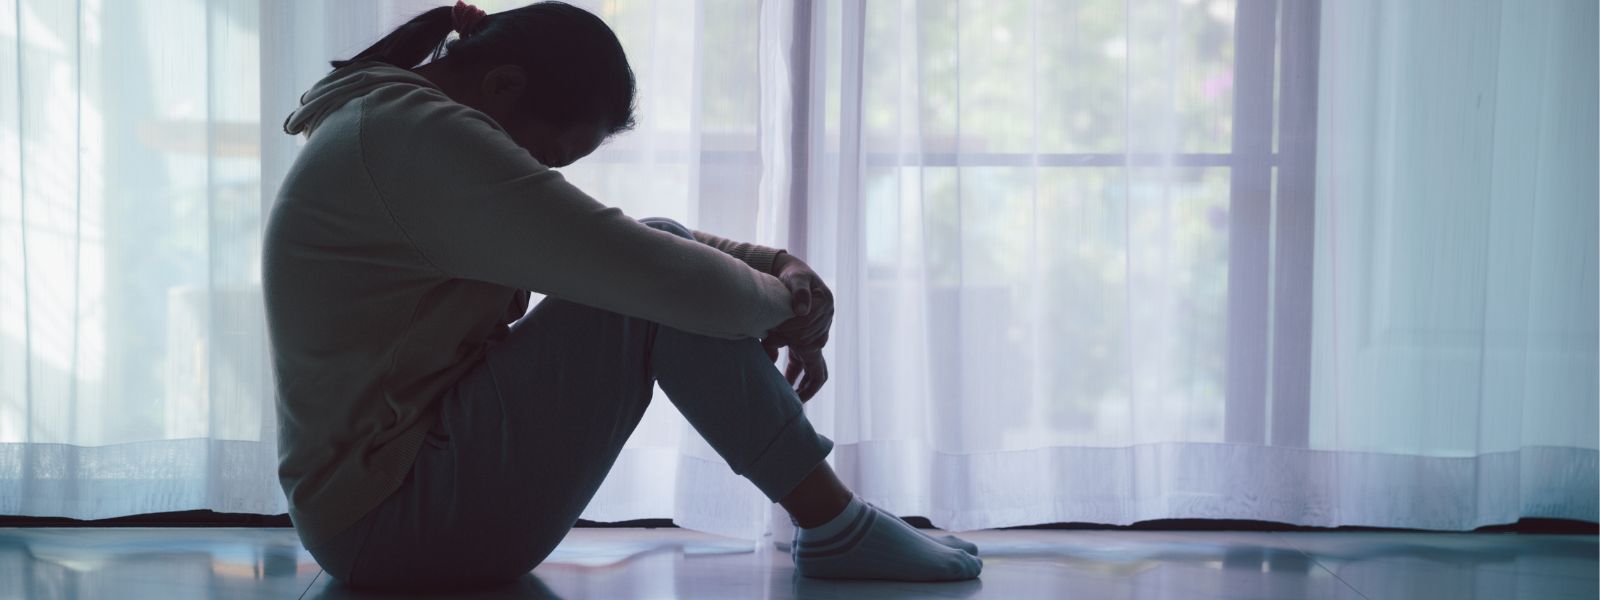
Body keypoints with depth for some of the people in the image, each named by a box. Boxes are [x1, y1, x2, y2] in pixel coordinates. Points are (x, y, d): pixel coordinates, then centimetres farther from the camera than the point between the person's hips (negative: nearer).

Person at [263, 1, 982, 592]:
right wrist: (779, 298, -5)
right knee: (657, 295, -16)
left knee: (664, 252, 10)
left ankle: (829, 518, 10)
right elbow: (662, 278, -24)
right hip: (389, 521, -11)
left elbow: (633, 245, 15)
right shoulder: (416, 137, -20)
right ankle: (836, 530, -5)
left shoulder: (394, 132, 14)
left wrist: (782, 264, 3)